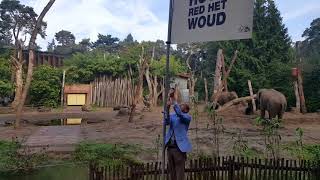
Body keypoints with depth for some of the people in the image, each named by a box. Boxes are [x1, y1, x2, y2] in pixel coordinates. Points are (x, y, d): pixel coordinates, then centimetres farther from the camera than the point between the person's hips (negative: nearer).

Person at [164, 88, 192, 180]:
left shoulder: (187, 117, -2)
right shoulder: (172, 115, 10)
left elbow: (180, 115, -23)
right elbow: (166, 122, -9)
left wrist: (175, 101, -24)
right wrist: (167, 108, -20)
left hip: (179, 148, -5)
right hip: (170, 147, 5)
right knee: (172, 172, 14)